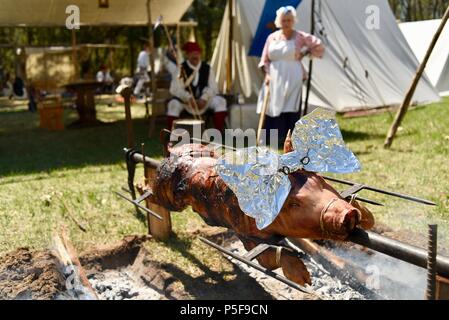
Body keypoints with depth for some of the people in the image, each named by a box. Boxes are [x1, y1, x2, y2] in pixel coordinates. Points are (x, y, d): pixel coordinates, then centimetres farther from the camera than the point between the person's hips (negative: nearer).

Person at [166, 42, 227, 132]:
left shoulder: (207, 68, 0)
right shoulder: (181, 69, -8)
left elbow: (213, 87, -3)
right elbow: (175, 89, -14)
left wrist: (204, 99, -22)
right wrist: (189, 99, -28)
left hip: (204, 101, 2)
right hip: (185, 100, -2)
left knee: (220, 101, -21)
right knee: (173, 104, -32)